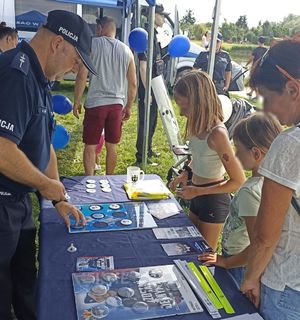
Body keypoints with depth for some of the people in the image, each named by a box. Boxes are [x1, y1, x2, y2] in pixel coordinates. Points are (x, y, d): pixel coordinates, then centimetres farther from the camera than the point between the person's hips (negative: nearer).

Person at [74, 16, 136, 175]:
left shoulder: (92, 44, -3)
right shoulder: (126, 50, 8)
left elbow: (82, 76, -10)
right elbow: (133, 84, 8)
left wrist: (76, 102, -1)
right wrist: (128, 107, 18)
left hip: (95, 103, -4)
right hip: (117, 104, 4)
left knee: (90, 146, 6)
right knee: (112, 146, 13)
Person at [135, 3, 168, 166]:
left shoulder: (154, 36, 13)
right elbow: (143, 66, -21)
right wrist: (147, 91, -21)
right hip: (147, 87, -10)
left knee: (152, 120, 19)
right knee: (145, 122, -3)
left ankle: (148, 149, 34)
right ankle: (141, 158, 6)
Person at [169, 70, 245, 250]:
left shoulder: (217, 134, -28)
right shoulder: (199, 126, -6)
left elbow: (238, 182, -23)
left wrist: (197, 191, -21)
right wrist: (186, 173, 0)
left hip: (214, 200, -7)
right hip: (198, 197, 8)